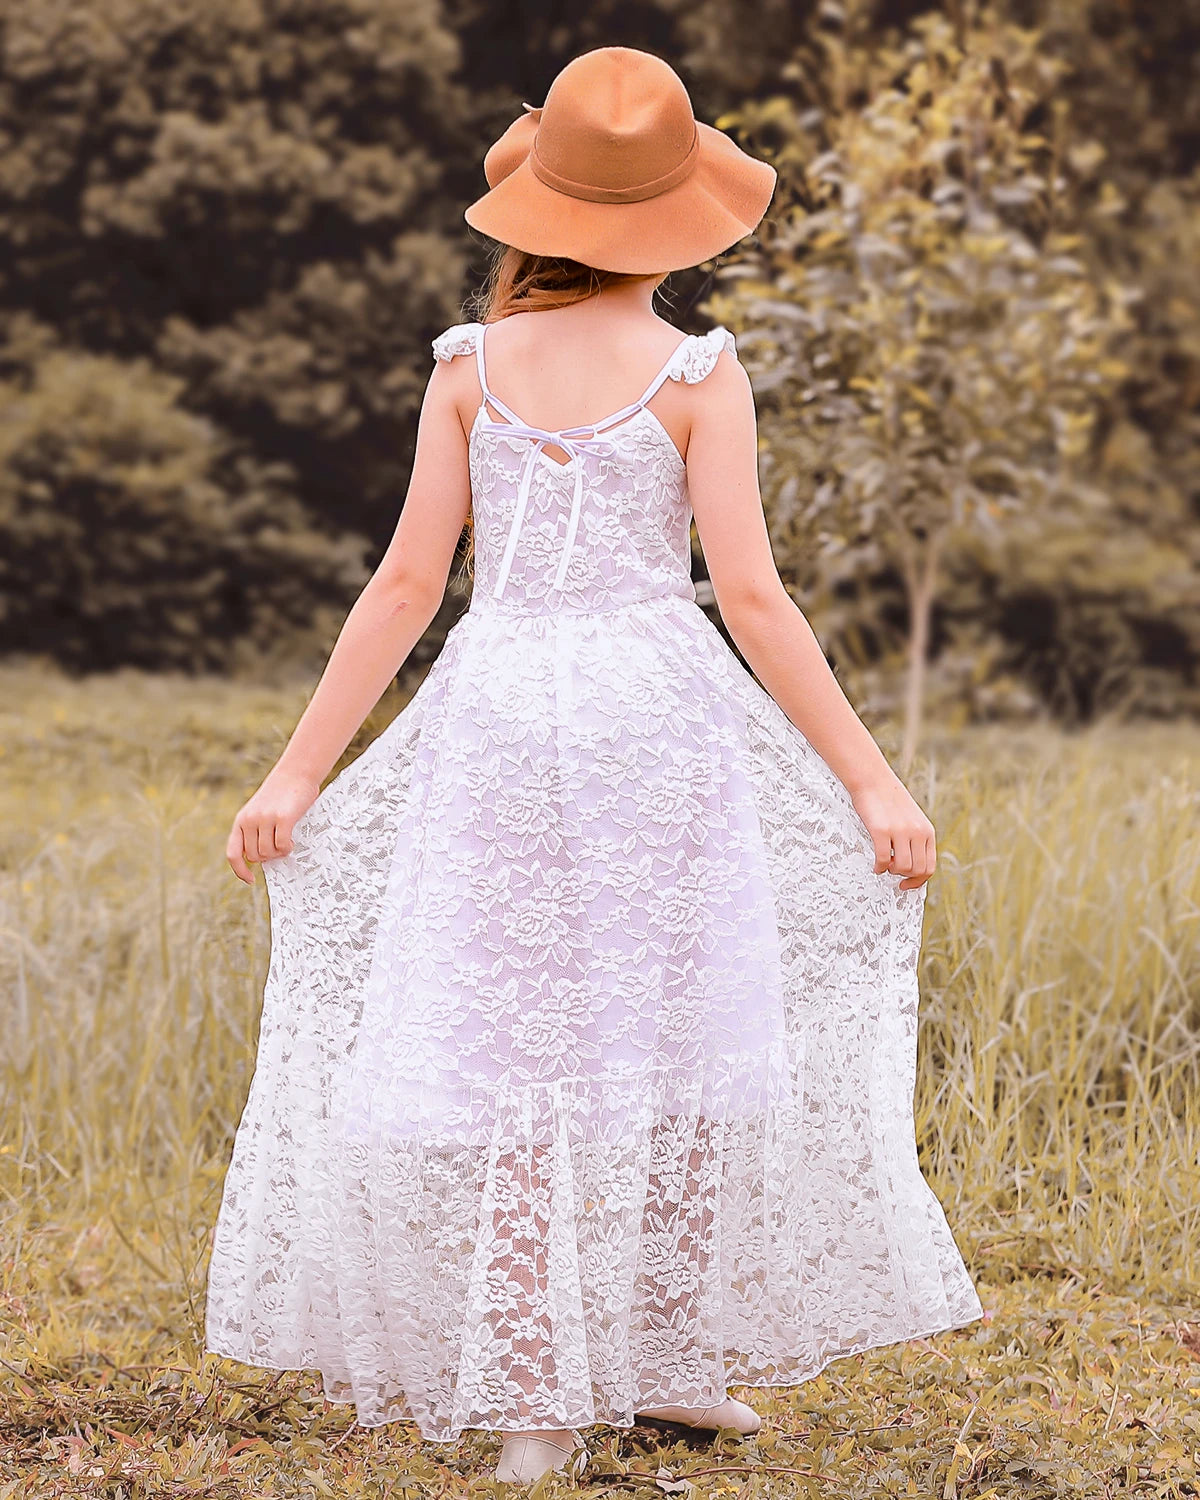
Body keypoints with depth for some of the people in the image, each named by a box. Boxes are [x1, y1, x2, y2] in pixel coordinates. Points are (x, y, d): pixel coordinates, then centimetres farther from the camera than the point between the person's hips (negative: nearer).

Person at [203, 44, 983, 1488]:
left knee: (517, 1047, 5)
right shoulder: (697, 373, -2)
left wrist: (299, 772, 7)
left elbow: (406, 583, 3)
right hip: (657, 711, -2)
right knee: (670, 1034, 12)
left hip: (494, 714, 2)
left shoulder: (471, 366, 5)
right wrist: (870, 778, -3)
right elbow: (750, 596, -7)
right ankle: (668, 1361, 18)